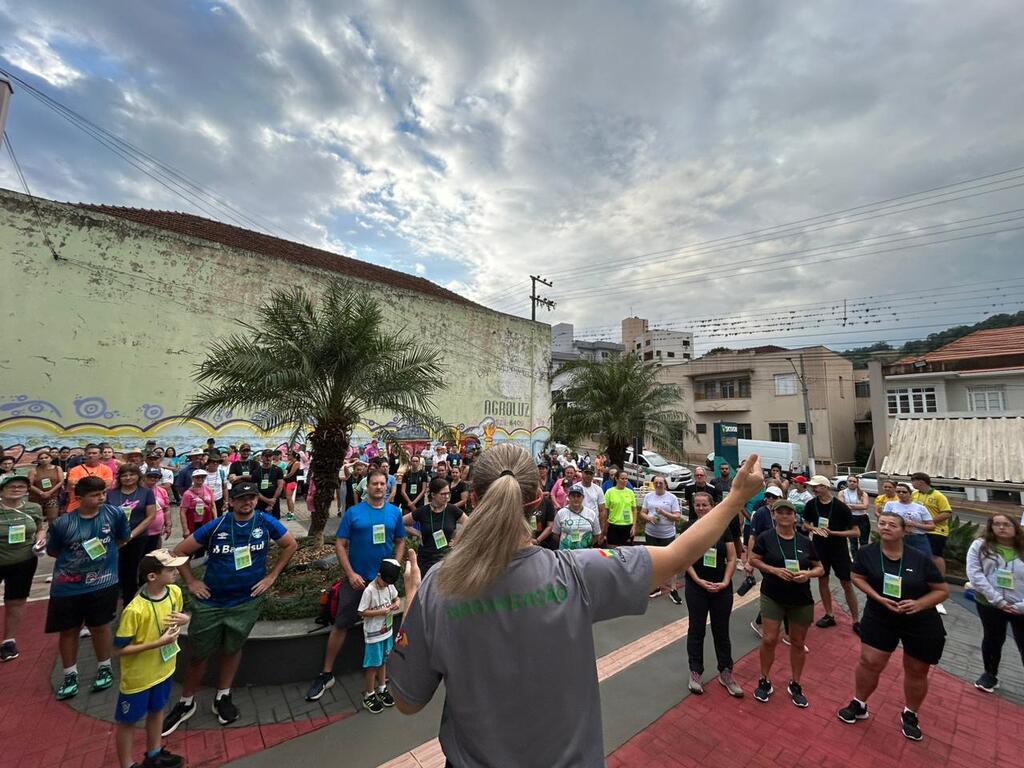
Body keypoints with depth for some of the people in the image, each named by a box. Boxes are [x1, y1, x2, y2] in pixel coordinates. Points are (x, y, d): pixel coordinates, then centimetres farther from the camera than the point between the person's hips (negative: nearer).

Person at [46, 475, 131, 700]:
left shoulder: (114, 513, -13)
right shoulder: (62, 523, -14)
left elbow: (123, 538, 3)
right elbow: (52, 551, 2)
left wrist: (104, 551, -4)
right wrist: (76, 556, -4)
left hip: (102, 583, 0)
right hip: (67, 587, 1)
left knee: (100, 627, 14)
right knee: (68, 631, 15)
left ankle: (104, 668, 34)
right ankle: (70, 675, 36)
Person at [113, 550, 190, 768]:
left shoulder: (175, 592, -13)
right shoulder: (135, 610, -31)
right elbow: (119, 650, -22)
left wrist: (184, 619, -18)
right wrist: (158, 642, -30)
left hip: (163, 669, 6)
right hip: (138, 677, -6)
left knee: (156, 711, 26)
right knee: (128, 722, 18)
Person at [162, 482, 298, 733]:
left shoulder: (266, 523, -12)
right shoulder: (216, 526, -12)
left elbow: (291, 544, -3)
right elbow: (179, 552, -1)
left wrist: (272, 576, -4)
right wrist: (191, 582, -4)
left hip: (248, 601, 0)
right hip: (210, 601, 0)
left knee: (232, 649, 16)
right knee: (198, 654, 13)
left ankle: (222, 698, 37)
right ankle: (186, 703, 37)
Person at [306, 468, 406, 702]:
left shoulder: (395, 512, -2)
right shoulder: (353, 512, -8)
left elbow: (400, 542, 7)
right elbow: (340, 545, -7)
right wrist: (351, 574, -14)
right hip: (356, 579, -2)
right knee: (341, 625, 4)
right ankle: (326, 674, 22)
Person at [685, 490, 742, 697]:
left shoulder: (723, 528, -2)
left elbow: (732, 558, -1)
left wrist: (725, 582, -10)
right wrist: (699, 581, -15)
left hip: (722, 588, 1)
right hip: (696, 588, -1)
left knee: (721, 631, 13)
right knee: (696, 630, 9)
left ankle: (725, 673, 29)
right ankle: (696, 673, 23)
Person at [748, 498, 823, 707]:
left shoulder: (805, 541, -2)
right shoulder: (766, 538, -9)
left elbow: (820, 569, 5)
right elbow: (753, 559, -5)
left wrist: (808, 574, -16)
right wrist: (774, 570, -19)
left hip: (802, 600, 3)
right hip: (773, 597, -2)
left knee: (798, 643, 14)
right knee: (769, 640, -3)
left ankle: (795, 685, 33)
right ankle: (764, 681, 18)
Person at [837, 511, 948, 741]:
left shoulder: (920, 559, -13)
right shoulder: (867, 552, -12)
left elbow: (943, 590, -5)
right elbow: (857, 577, -5)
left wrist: (919, 604, -21)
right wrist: (878, 598, -20)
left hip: (921, 623, 1)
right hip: (880, 618, 0)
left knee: (917, 671, 15)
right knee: (869, 663, 0)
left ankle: (910, 715, 39)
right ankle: (859, 704, 22)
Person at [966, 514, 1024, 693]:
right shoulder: (980, 545, -5)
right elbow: (974, 573, -10)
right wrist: (997, 600, -15)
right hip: (989, 604, 0)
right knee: (993, 639, 16)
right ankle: (990, 674, 36)